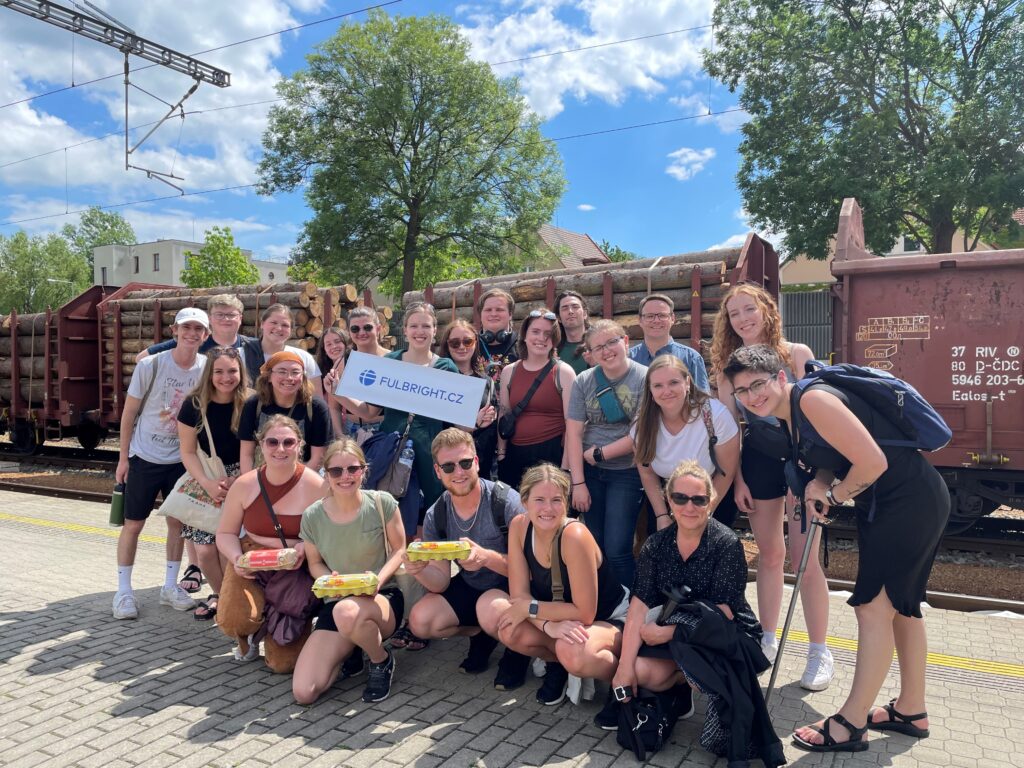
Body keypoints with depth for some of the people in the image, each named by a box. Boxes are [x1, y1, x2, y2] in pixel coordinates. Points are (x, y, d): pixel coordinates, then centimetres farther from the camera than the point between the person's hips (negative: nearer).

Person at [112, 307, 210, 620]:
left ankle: (170, 586, 23)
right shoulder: (151, 365, -13)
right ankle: (123, 591, 17)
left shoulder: (206, 368, -6)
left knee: (177, 522, 9)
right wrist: (123, 457, -4)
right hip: (145, 457, -3)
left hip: (181, 458, 3)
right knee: (133, 524, 4)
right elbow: (129, 412, -5)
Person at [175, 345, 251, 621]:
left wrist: (236, 480, -14)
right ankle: (220, 595, 26)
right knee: (205, 551, -4)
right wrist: (207, 483, -15)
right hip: (206, 483, 2)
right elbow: (188, 452, -2)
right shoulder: (195, 404, -4)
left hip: (241, 482, -1)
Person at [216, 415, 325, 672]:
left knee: (284, 664, -6)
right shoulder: (244, 485, -2)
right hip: (250, 566, 2)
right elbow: (226, 533, 7)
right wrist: (236, 558, -13)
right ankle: (250, 635, 15)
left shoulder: (316, 487, -11)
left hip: (296, 572, -2)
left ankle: (268, 624, 31)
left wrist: (306, 547, -24)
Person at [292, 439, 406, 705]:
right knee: (303, 692, -13)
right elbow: (315, 564, 10)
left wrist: (379, 579, -20)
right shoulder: (312, 516, -6)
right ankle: (350, 653, 20)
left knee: (347, 612, -41)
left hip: (382, 598, -3)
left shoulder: (382, 503, -12)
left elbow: (399, 550, 0)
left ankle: (382, 660, -6)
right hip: (335, 601, 3)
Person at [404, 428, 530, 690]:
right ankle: (481, 634, 12)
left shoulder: (506, 501, -24)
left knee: (489, 610, -35)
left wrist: (486, 557, -42)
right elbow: (441, 582, -7)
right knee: (420, 621, -14)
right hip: (469, 587, 6)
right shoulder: (436, 516, -9)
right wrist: (419, 570, -30)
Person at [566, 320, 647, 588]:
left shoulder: (644, 378, -8)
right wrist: (578, 483, -5)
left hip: (627, 472, -3)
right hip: (590, 472, 3)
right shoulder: (584, 381, 1)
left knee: (617, 550, -7)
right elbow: (573, 434, -1)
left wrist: (600, 452, -7)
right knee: (595, 546, 8)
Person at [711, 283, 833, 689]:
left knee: (803, 559, -3)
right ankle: (767, 641, 26)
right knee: (768, 554, 12)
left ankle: (820, 652, 12)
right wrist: (737, 479, -2)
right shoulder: (728, 366, 2)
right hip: (757, 462, 3)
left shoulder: (796, 354, -5)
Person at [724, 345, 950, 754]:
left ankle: (850, 725, 6)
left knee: (874, 606, -5)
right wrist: (819, 484, -9)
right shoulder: (791, 417, 6)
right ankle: (911, 710, 35)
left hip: (910, 501, -10)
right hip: (883, 505, 10)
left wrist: (833, 495, -11)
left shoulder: (813, 399, -23)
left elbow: (873, 462, -27)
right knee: (900, 605, 19)